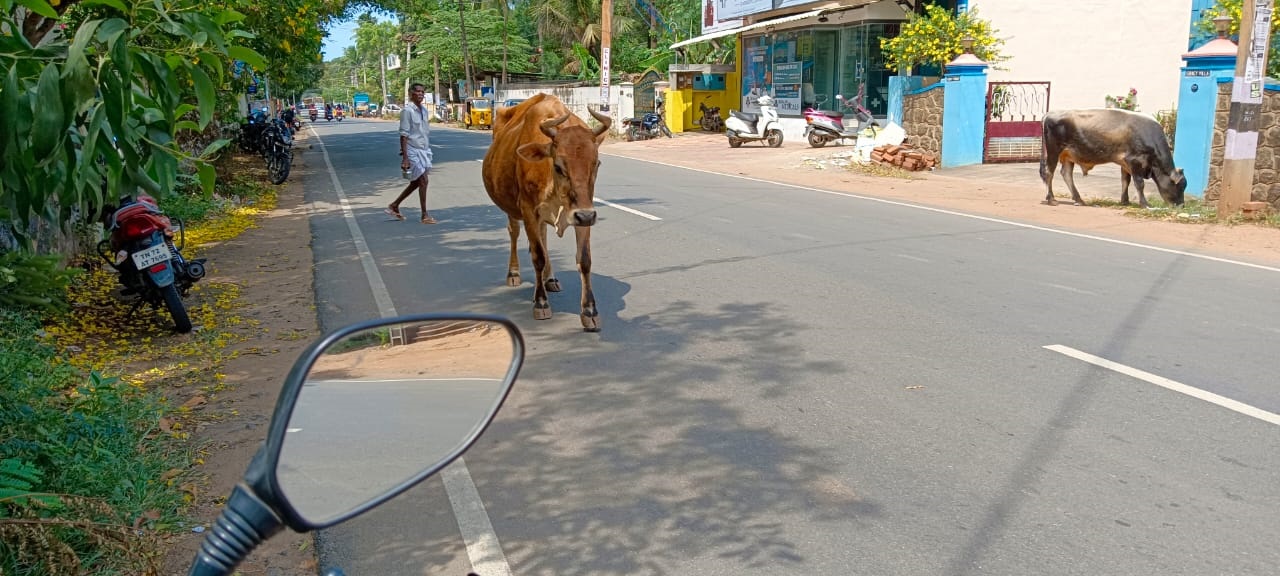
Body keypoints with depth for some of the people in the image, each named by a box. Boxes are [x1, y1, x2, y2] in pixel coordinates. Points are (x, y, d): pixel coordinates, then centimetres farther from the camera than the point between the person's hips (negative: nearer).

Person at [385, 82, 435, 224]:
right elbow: (403, 135, -15)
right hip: (413, 150, -8)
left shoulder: (424, 110, 11)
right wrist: (405, 158, -19)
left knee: (415, 182, 13)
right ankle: (424, 215, -1)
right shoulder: (408, 111, -12)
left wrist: (428, 151, 17)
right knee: (423, 181, -8)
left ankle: (394, 206, 27)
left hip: (424, 150, 8)